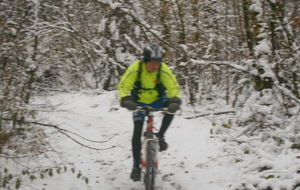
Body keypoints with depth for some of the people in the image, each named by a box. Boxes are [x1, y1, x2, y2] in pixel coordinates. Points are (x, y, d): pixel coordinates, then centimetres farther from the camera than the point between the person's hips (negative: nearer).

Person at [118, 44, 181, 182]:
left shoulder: (163, 70, -25)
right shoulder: (135, 68, -27)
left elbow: (174, 87, -26)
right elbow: (123, 85, -30)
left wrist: (175, 101, -45)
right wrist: (126, 100, -49)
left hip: (157, 100, 1)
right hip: (139, 102, -1)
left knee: (171, 108, -31)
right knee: (137, 132, -13)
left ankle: (160, 137, -6)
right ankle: (136, 166, 0)